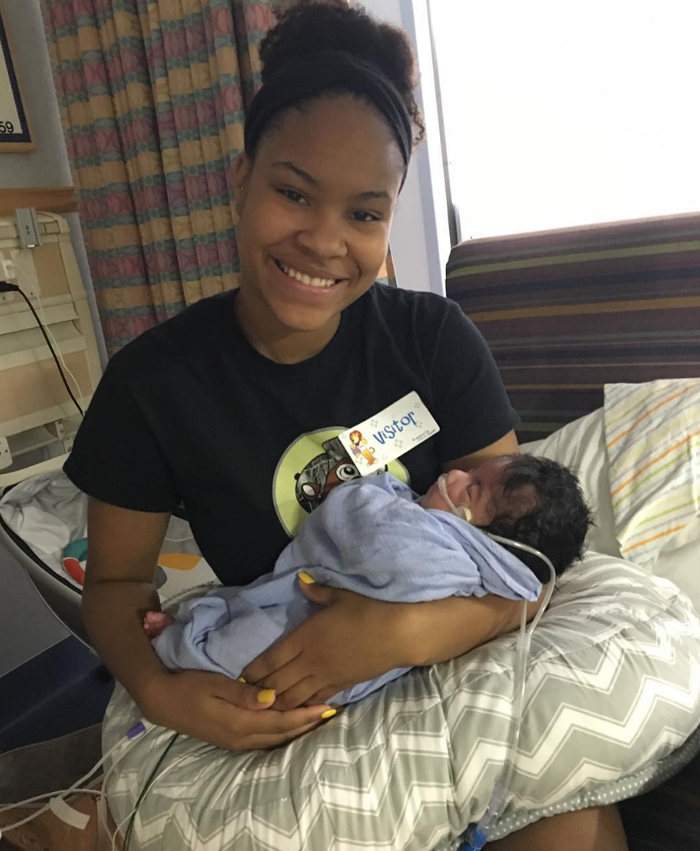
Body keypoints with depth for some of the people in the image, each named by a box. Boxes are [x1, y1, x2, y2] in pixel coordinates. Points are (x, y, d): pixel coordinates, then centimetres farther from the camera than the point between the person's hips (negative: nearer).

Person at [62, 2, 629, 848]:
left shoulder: (435, 340, -10)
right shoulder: (153, 381, -11)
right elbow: (117, 581, -1)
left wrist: (412, 630, -31)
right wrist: (158, 691, -23)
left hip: (450, 662, 1)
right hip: (276, 707, 1)